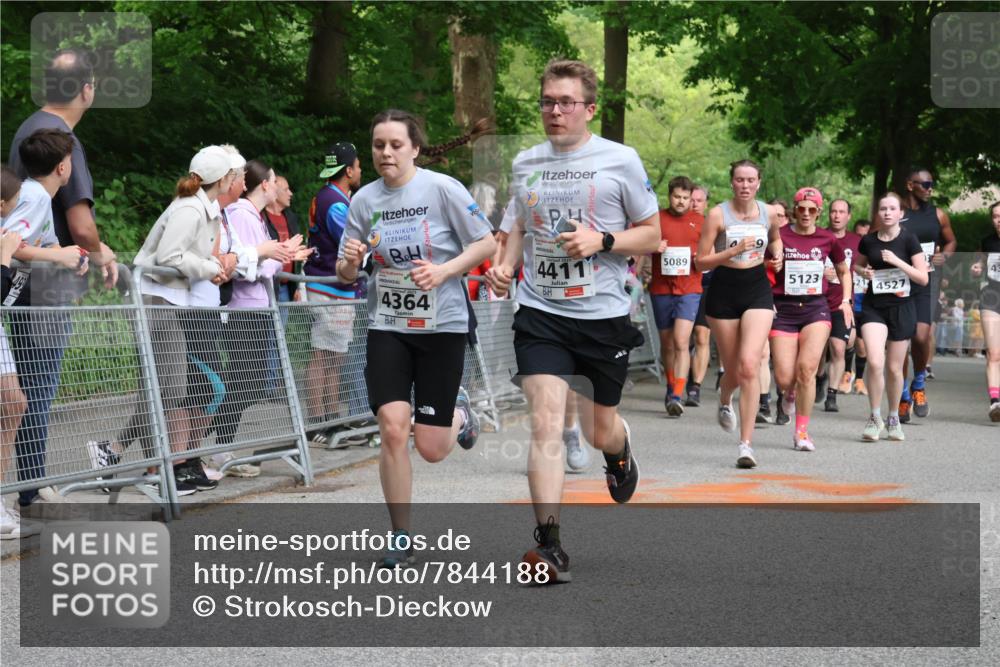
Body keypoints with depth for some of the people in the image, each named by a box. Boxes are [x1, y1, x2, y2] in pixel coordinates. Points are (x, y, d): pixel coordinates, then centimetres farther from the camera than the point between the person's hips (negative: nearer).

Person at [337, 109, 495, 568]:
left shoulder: (443, 188, -9)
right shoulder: (364, 200, 1)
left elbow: (486, 243, -5)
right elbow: (344, 275, 7)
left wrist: (444, 271, -19)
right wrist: (349, 262, -16)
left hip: (442, 324, -2)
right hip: (388, 325, 2)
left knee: (432, 449, -1)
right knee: (392, 429, -14)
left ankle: (458, 413, 37)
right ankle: (401, 539, 0)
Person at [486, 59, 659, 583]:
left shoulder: (621, 161, -3)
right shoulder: (525, 163, 7)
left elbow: (652, 235, 1)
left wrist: (601, 240, -16)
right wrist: (507, 264, 3)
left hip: (604, 314, -1)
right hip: (540, 313, 1)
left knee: (599, 431, 13)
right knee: (546, 424, -15)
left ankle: (619, 453, 52)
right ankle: (548, 545, -14)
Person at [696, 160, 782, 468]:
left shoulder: (769, 212, 2)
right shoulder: (718, 215, -8)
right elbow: (702, 260, -8)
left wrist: (777, 255, 3)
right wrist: (734, 251, -22)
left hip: (757, 290, 1)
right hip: (724, 292, -1)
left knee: (749, 365, -17)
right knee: (732, 370, 10)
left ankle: (746, 444, -16)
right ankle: (724, 401, 50)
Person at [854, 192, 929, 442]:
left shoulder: (908, 239, -5)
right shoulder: (868, 241, 2)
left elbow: (923, 278, -7)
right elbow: (857, 265, 22)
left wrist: (898, 262, -18)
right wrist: (863, 271, -1)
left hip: (901, 307, -1)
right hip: (873, 306, 1)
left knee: (894, 367, 7)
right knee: (875, 362, -17)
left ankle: (893, 418, 27)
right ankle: (875, 416, 0)